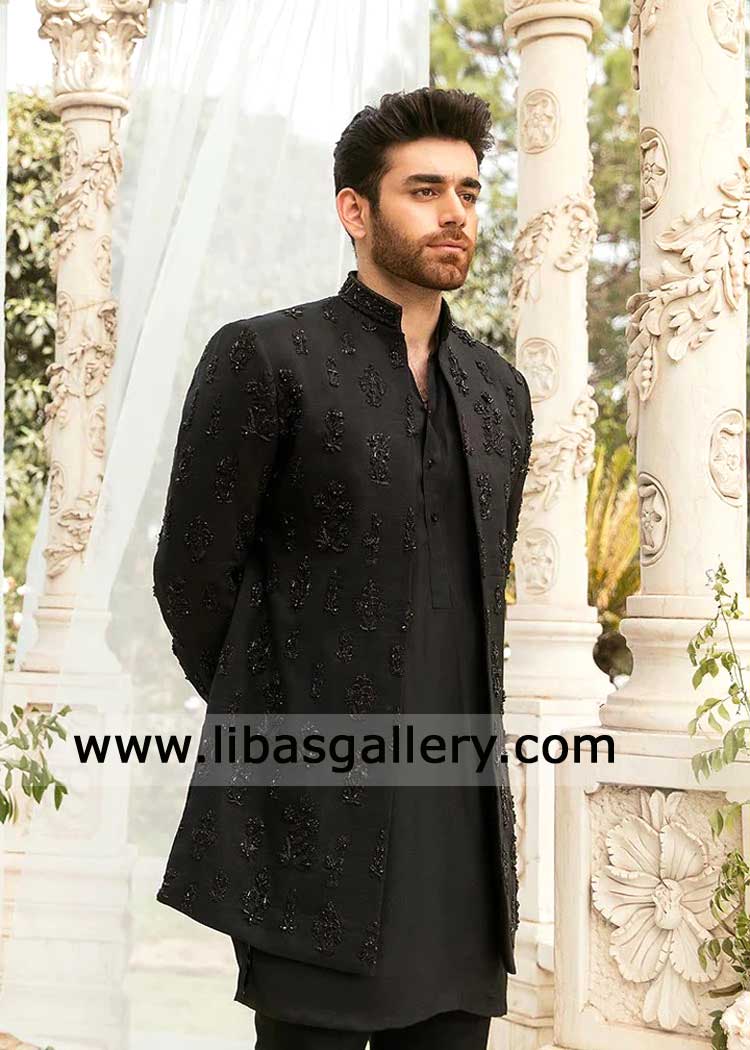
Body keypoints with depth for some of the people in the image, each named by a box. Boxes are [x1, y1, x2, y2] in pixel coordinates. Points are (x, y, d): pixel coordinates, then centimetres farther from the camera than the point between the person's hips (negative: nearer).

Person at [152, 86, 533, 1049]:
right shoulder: (264, 358, -5)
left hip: (462, 816, 5)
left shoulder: (499, 390, 13)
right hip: (313, 815, -5)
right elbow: (192, 577, -4)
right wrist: (271, 721, 5)